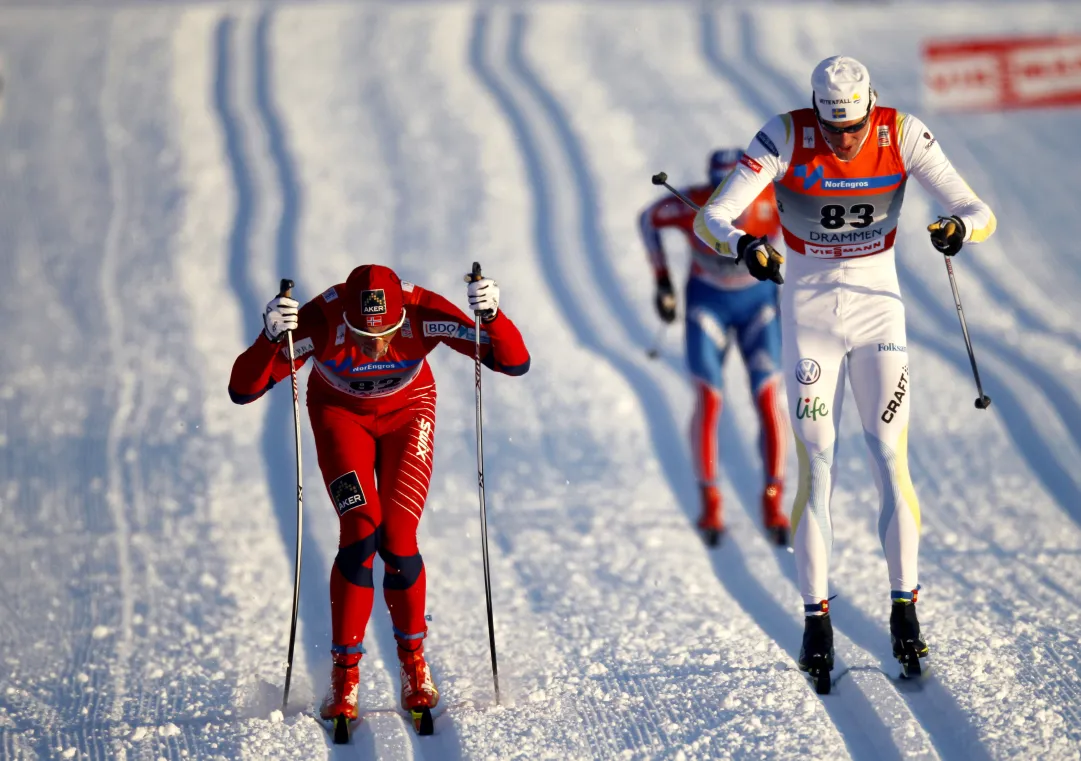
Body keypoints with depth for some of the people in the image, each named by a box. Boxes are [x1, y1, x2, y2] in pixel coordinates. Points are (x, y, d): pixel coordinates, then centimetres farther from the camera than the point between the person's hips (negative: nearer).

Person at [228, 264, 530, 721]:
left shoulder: (423, 313, -34)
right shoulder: (321, 321, -36)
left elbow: (515, 363, -33)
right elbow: (242, 391, -37)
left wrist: (492, 316, -52)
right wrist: (270, 338, -54)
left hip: (406, 411, 1)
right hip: (340, 413, -1)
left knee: (397, 541, -13)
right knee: (360, 530, -19)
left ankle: (413, 663, 11)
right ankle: (344, 676, -7)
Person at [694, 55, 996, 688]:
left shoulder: (903, 136, -14)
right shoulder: (787, 138, -17)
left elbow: (980, 213, -16)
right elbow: (711, 218, -22)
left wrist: (961, 227, -40)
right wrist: (742, 244, -44)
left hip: (879, 307, 1)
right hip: (809, 313, -1)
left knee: (892, 458, -6)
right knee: (816, 466, -3)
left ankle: (905, 610, 3)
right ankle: (817, 620, 5)